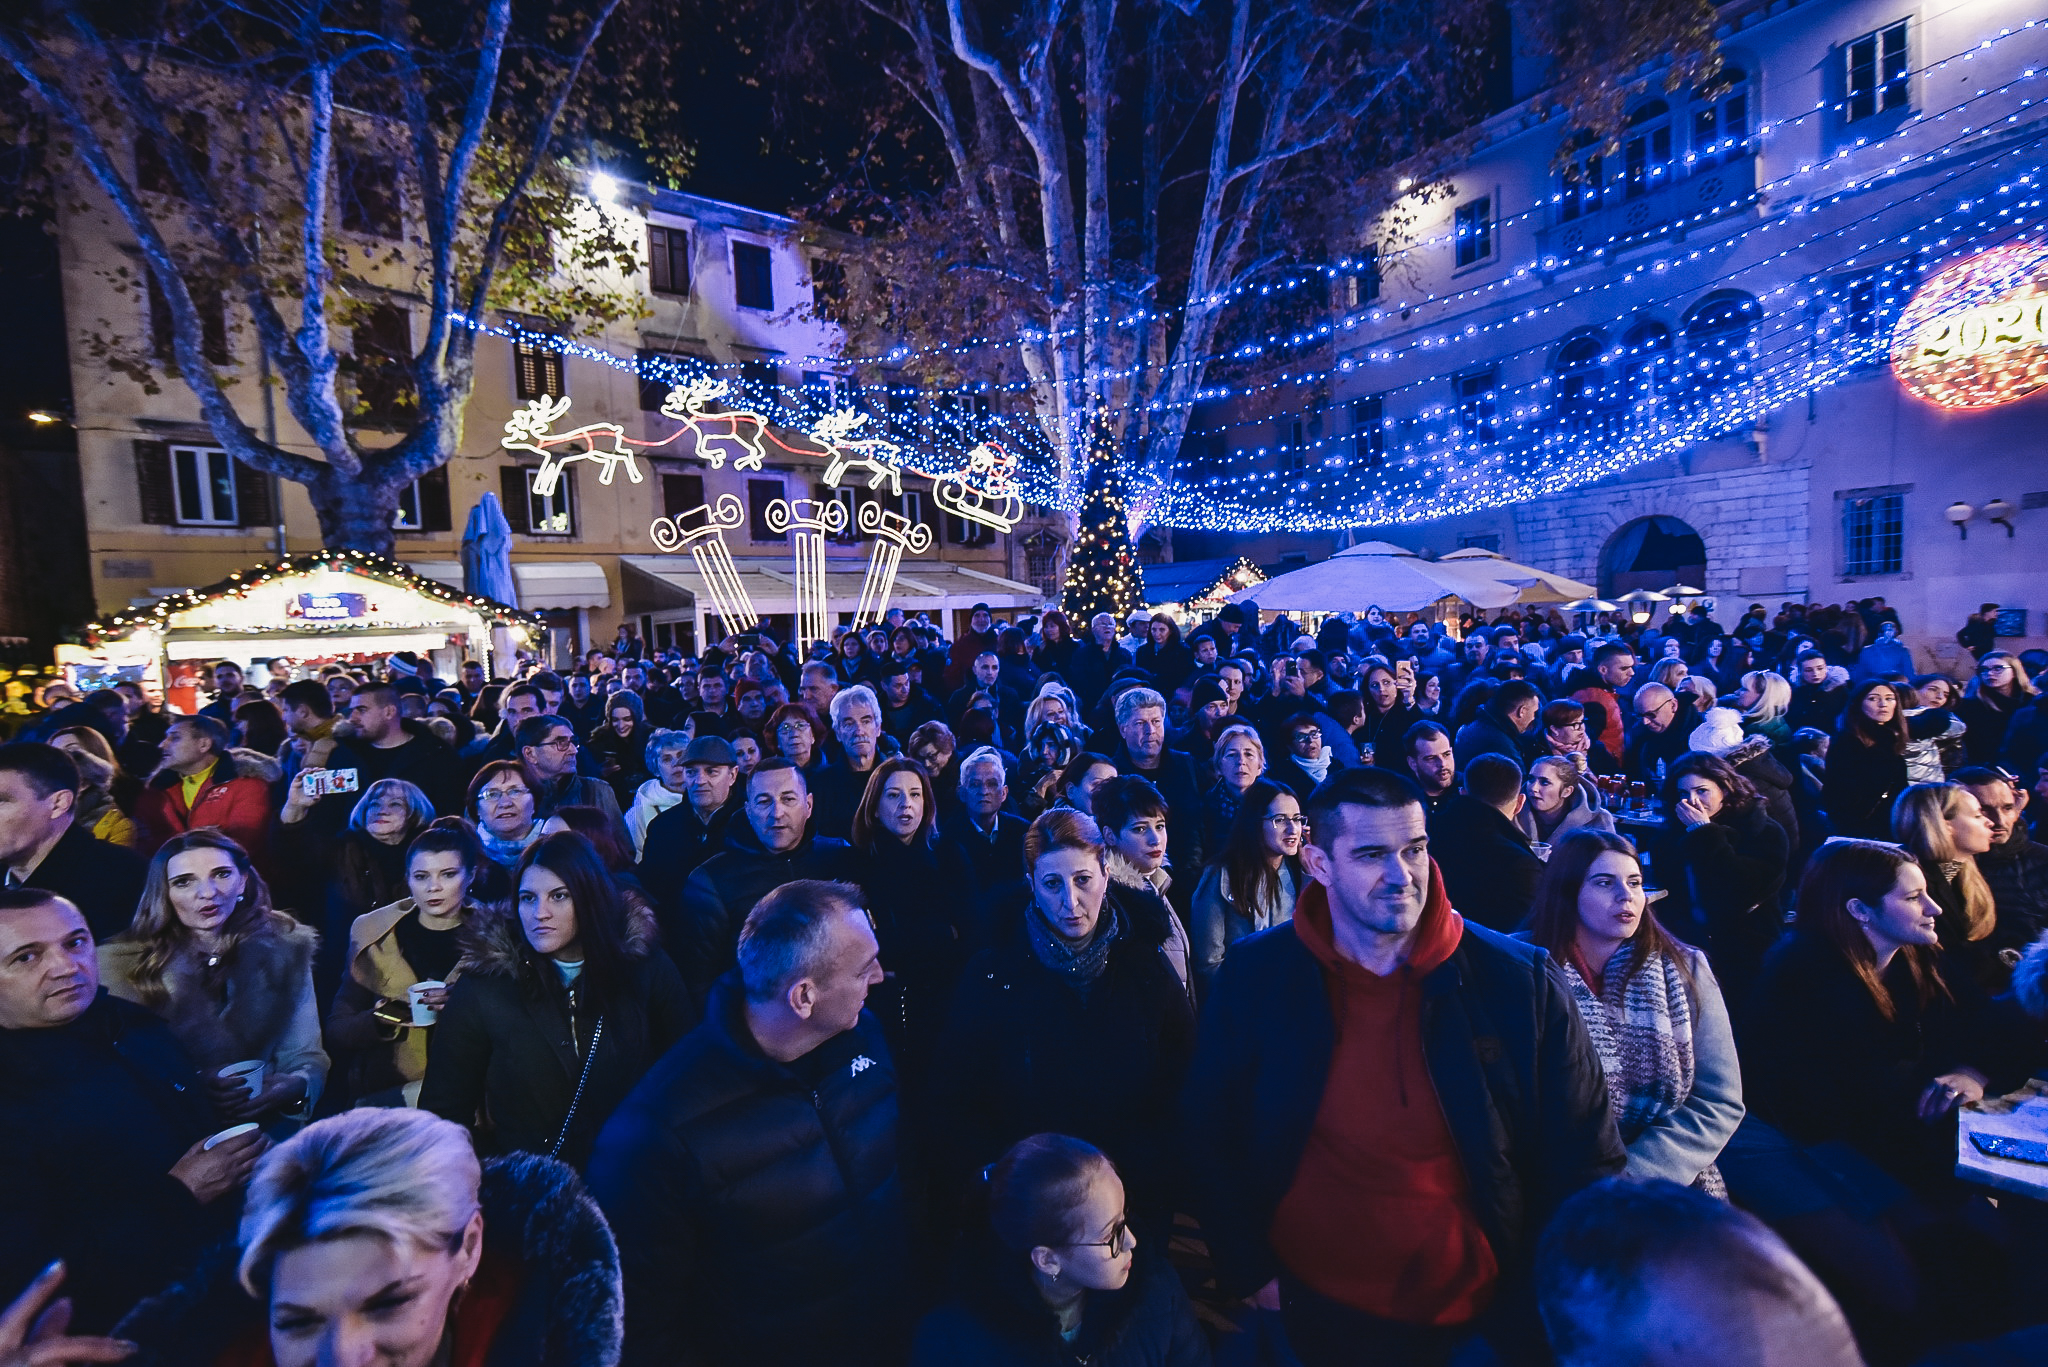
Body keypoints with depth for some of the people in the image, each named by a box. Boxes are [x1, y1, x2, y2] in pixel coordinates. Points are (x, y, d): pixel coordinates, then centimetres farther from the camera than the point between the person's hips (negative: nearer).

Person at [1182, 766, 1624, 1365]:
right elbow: (1210, 1138, -4)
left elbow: (1584, 1157, -4)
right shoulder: (1255, 979, -15)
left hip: (1481, 1315, 0)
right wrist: (1249, 1271, -5)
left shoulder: (1519, 980, -15)